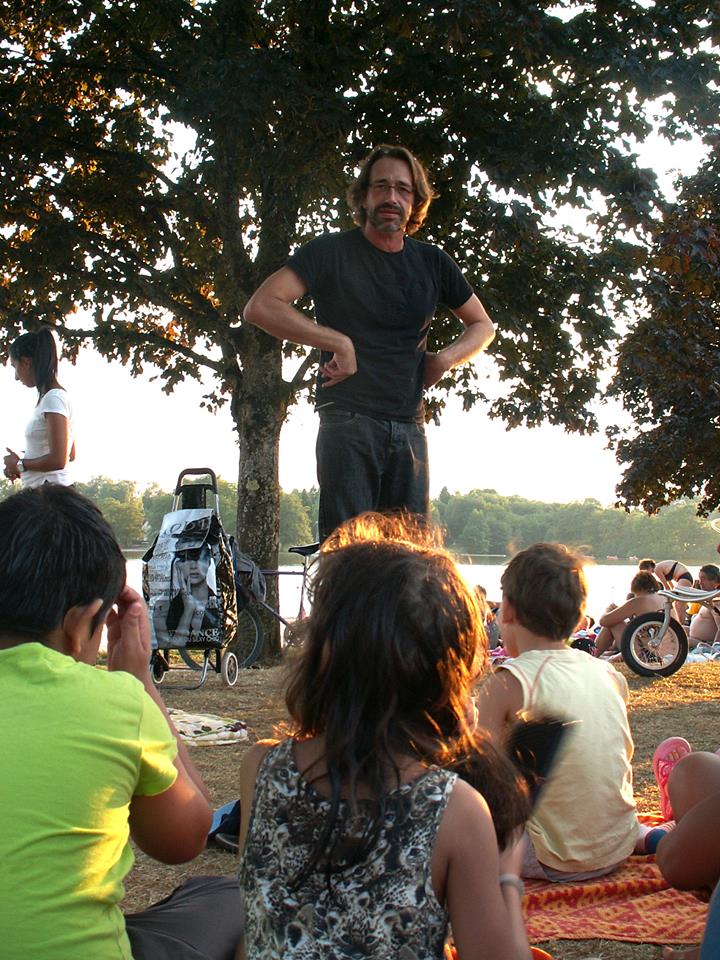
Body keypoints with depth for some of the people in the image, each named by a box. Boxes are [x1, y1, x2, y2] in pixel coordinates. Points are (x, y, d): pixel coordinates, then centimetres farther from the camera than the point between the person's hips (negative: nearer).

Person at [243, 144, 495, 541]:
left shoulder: (432, 263, 13)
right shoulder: (331, 252, 1)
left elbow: (482, 325, 25)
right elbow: (260, 307, -10)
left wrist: (445, 359, 4)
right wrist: (339, 342, -13)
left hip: (410, 426, 5)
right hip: (348, 419, -4)